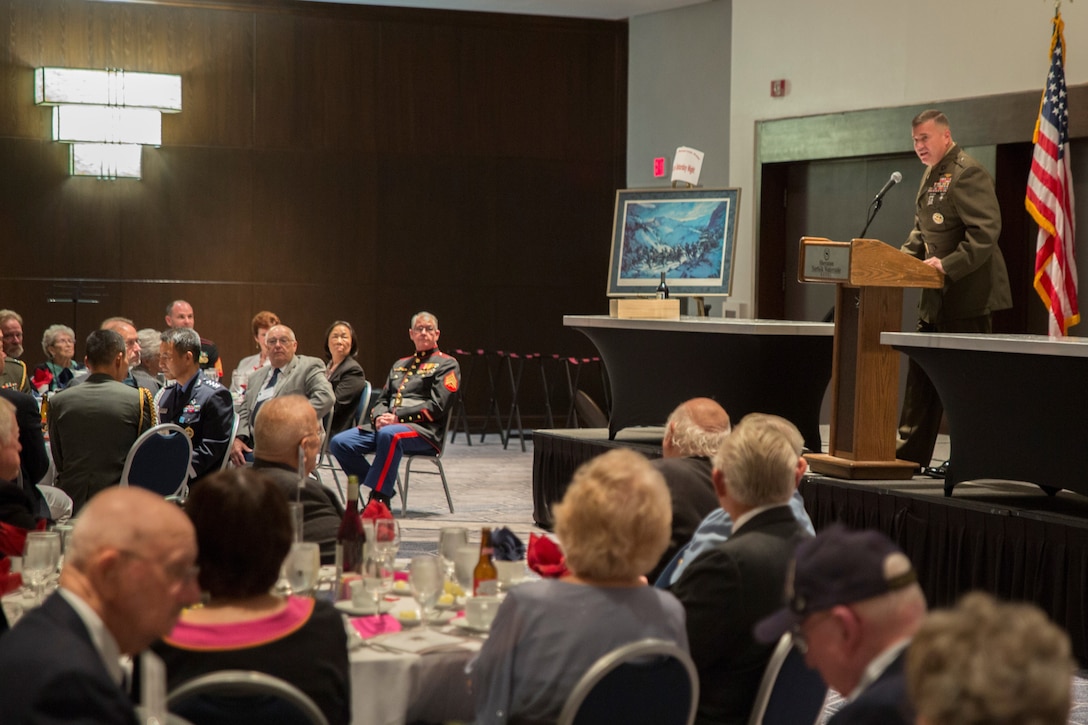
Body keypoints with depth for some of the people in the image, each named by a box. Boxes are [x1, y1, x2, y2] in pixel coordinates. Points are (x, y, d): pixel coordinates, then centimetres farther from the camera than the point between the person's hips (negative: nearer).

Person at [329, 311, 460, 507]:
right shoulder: (400, 365, 27)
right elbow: (383, 399, 23)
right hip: (386, 425, 7)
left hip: (423, 430, -7)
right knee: (339, 443, -14)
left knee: (390, 435, -41)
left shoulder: (447, 365, 5)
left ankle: (379, 499, -34)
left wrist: (398, 417, -13)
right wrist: (379, 417, -2)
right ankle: (383, 489, -7)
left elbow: (437, 406, -7)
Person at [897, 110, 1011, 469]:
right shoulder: (931, 176, 16)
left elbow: (985, 232, -23)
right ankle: (911, 453, 19)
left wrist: (949, 265, -29)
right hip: (938, 296, 10)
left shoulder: (968, 173, -15)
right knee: (921, 374, 12)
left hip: (967, 294, -10)